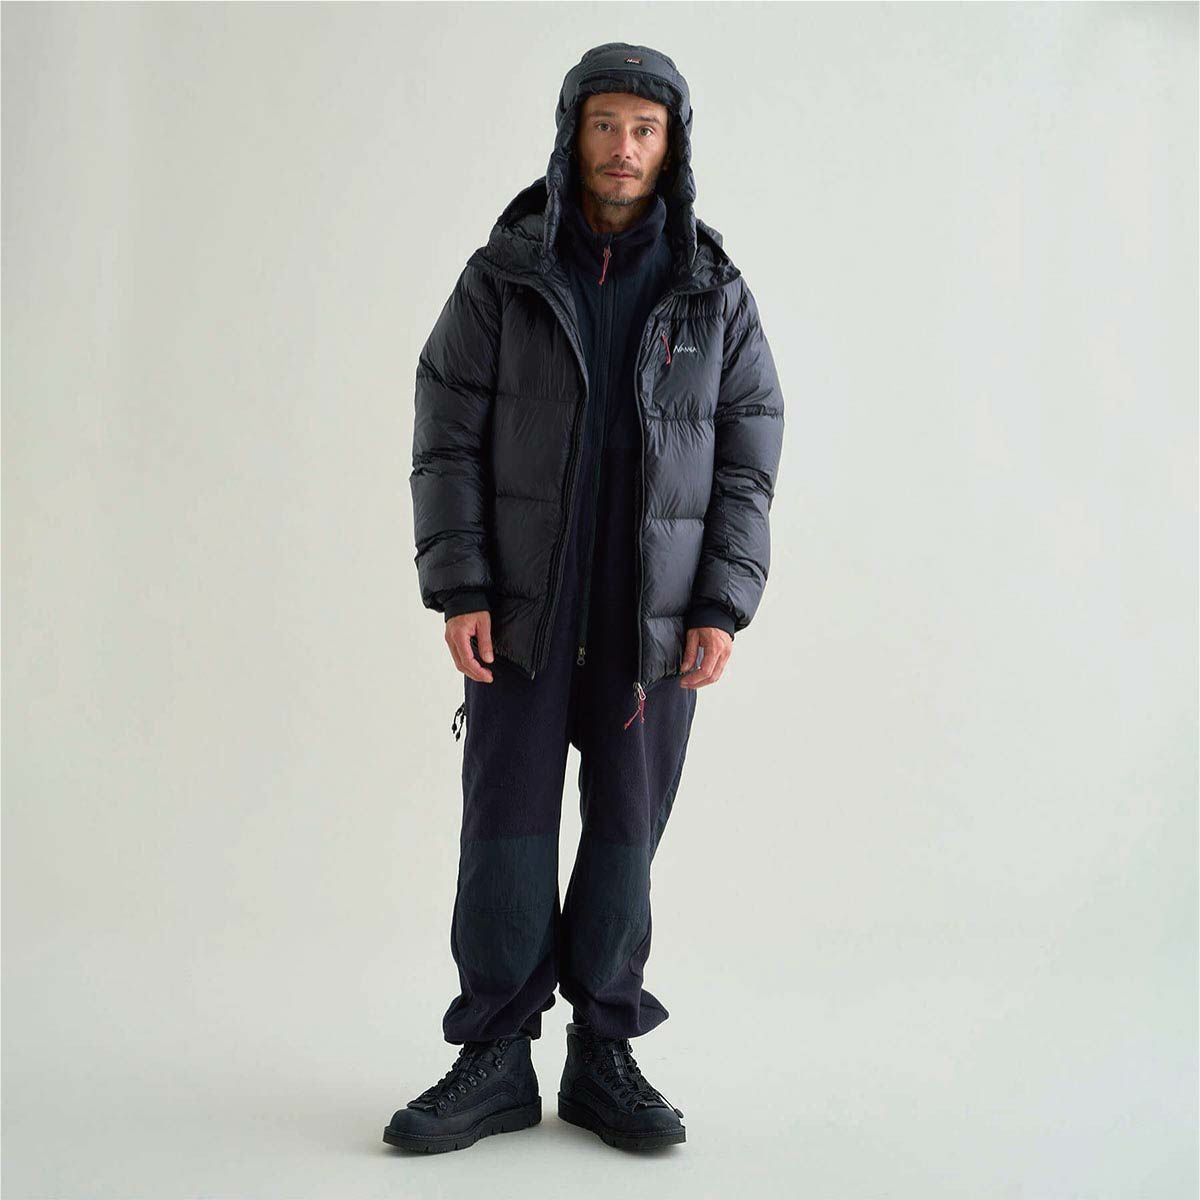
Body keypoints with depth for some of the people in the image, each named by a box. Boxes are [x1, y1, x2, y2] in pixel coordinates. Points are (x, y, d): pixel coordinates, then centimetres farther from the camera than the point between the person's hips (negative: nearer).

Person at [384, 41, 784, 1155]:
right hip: (523, 608, 0)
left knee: (625, 831, 6)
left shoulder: (716, 297, 4)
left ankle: (604, 1061, 18)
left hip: (654, 619, 1)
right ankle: (495, 1062, 12)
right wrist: (458, 591, -10)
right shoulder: (501, 278, 1)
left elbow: (748, 461, 4)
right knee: (505, 824, 1)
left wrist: (724, 608, -6)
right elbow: (447, 438, -1)